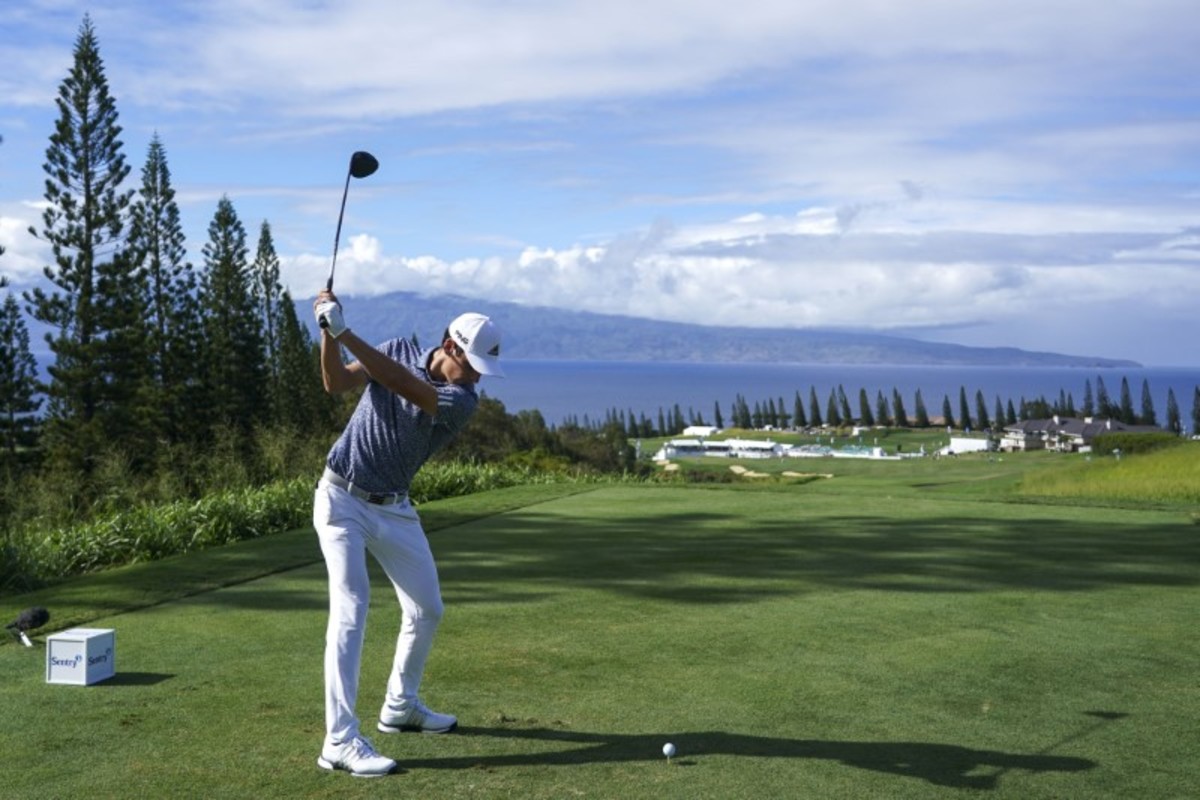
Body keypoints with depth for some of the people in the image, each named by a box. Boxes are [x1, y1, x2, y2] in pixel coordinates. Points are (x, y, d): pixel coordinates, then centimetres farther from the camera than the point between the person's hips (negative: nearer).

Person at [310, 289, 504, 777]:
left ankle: (400, 705, 33)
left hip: (393, 508, 3)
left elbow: (403, 386, -30)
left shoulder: (463, 400, -14)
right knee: (351, 606, -17)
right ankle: (340, 741, -19)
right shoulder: (398, 350, -7)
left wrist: (345, 333, -37)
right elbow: (337, 383, -16)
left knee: (427, 608, 9)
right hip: (342, 498, -3)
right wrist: (328, 334, -32)